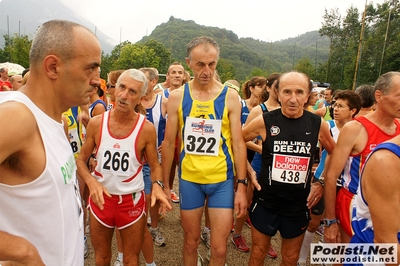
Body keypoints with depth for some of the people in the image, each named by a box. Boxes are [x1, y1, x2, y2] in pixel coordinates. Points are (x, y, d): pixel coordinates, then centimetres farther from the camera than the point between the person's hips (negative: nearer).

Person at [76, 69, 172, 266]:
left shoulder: (147, 129, -14)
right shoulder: (96, 123, -9)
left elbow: (154, 165, -3)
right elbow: (81, 160, 2)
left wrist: (157, 185, -23)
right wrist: (91, 181, -17)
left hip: (132, 200, -2)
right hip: (101, 197, 2)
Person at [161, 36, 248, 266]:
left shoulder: (230, 96, -5)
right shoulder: (177, 97, -3)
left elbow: (238, 143, -4)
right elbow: (169, 143, 1)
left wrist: (242, 185, -6)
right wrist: (164, 184, 4)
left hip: (222, 179, 0)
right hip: (189, 178, 1)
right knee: (191, 241, 17)